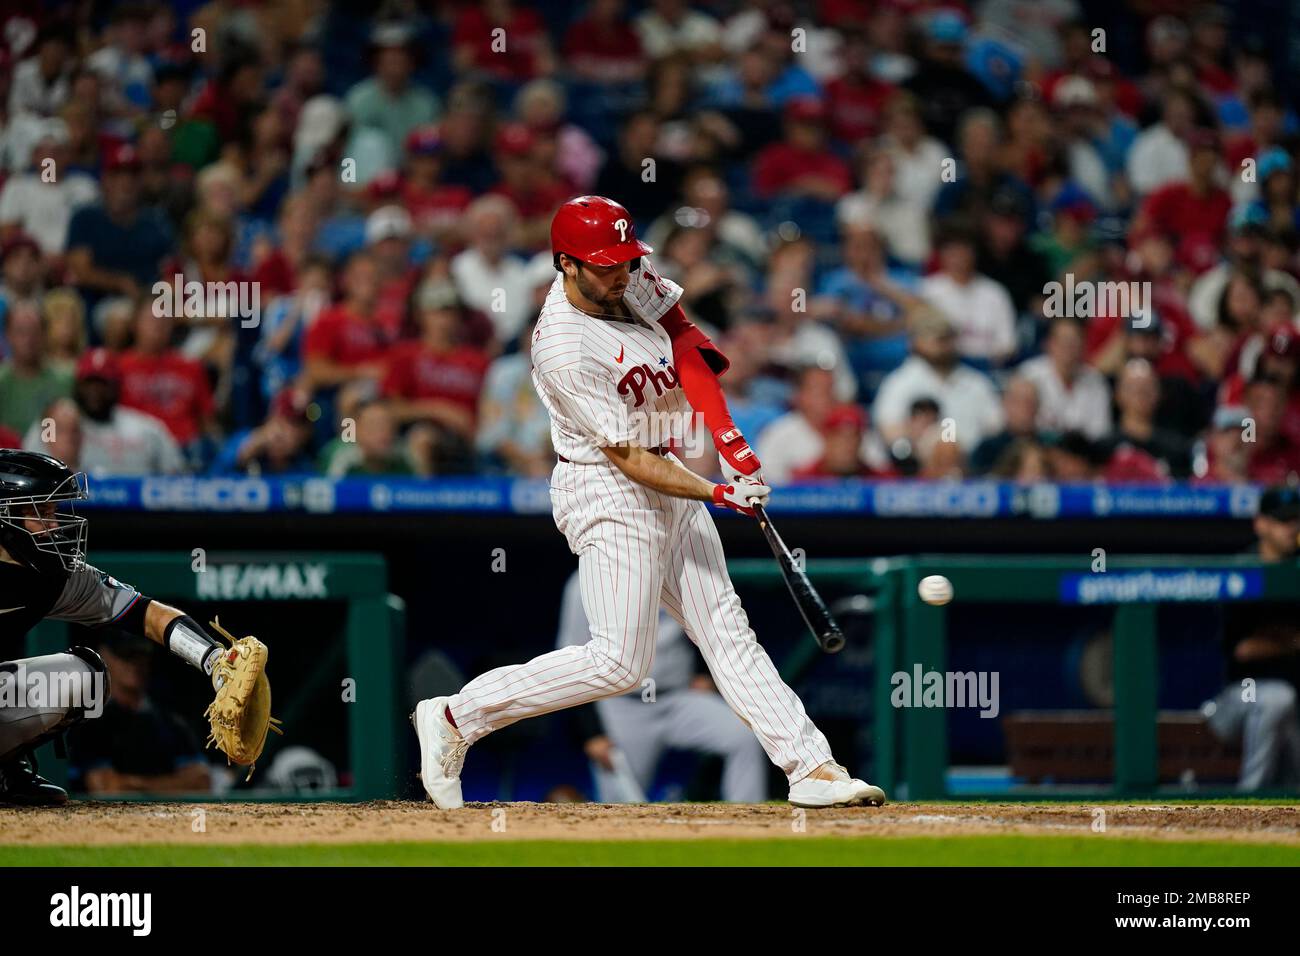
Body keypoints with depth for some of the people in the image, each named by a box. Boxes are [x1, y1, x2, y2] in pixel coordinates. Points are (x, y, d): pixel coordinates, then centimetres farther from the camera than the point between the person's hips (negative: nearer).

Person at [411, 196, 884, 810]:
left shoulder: (631, 278, -4)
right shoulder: (564, 350, -26)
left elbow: (683, 339, 6)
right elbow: (628, 458, -23)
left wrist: (727, 437, -7)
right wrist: (717, 495, -30)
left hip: (670, 481, 8)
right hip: (608, 494, -8)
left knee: (726, 630, 6)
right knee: (619, 662, -11)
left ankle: (811, 766, 4)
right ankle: (455, 718, -3)